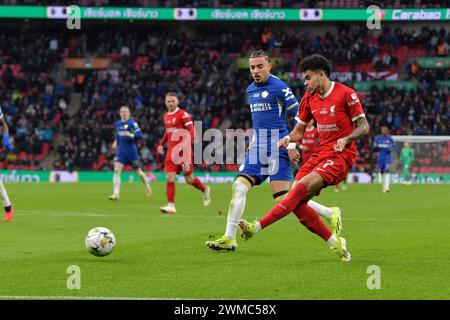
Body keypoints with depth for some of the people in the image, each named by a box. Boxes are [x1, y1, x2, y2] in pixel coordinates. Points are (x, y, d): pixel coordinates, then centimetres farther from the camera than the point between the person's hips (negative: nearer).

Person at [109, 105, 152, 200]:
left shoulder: (132, 123, -11)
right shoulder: (118, 124, 9)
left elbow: (139, 136, -17)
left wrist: (130, 135, -30)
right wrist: (115, 142, 14)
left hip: (131, 151, -5)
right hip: (121, 151, 5)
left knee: (138, 171, 9)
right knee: (116, 170, -12)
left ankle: (147, 186, 36)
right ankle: (116, 193, -15)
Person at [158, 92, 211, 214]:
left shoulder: (183, 114, -9)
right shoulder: (166, 116, 13)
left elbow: (191, 131, -15)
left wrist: (186, 143, -29)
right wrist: (161, 144, 23)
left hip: (183, 150, -6)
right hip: (171, 151, 6)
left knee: (189, 179, 2)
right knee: (169, 178, -6)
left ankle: (205, 190, 30)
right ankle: (171, 205, -5)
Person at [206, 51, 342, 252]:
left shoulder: (279, 87, -10)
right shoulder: (250, 90, 15)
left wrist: (292, 145, -13)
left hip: (277, 149, -8)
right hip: (257, 150, 8)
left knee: (283, 199, -12)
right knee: (239, 187, -5)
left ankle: (331, 214, 3)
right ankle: (229, 238, -3)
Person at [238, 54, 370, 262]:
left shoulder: (345, 94, -6)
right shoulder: (309, 97, 13)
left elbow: (363, 127, -4)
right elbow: (299, 130, 18)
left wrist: (346, 139, -22)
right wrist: (288, 139, -4)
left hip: (341, 155, -7)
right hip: (321, 153, 7)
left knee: (302, 186, -27)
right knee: (297, 202, -11)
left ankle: (257, 227, -33)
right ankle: (335, 243, 0)